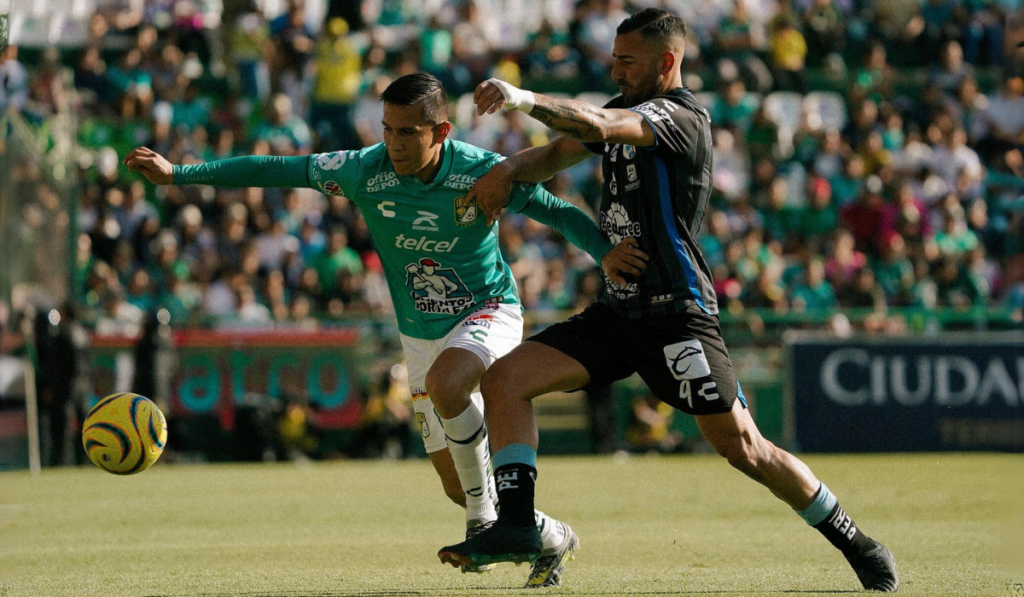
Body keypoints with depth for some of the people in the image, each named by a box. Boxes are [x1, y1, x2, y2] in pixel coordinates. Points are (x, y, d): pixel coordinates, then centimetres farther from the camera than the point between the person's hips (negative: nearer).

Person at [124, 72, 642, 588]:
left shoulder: (483, 173, -21)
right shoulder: (366, 171, -16)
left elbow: (555, 211, -10)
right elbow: (273, 171, -9)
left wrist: (604, 250, -29)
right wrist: (178, 175, -10)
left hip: (488, 310, -4)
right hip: (421, 333, 4)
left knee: (444, 384, -36)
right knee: (456, 483, 2)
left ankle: (484, 516, -15)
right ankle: (550, 537, 28)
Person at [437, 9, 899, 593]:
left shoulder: (682, 117, -13)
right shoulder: (628, 110, 14)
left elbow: (595, 125, -29)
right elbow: (557, 154, 20)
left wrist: (523, 98, -37)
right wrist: (508, 170, 0)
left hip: (676, 312, -8)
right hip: (618, 310, 8)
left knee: (743, 448, -7)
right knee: (504, 378, -7)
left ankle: (859, 547, 8)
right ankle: (517, 526, -11)